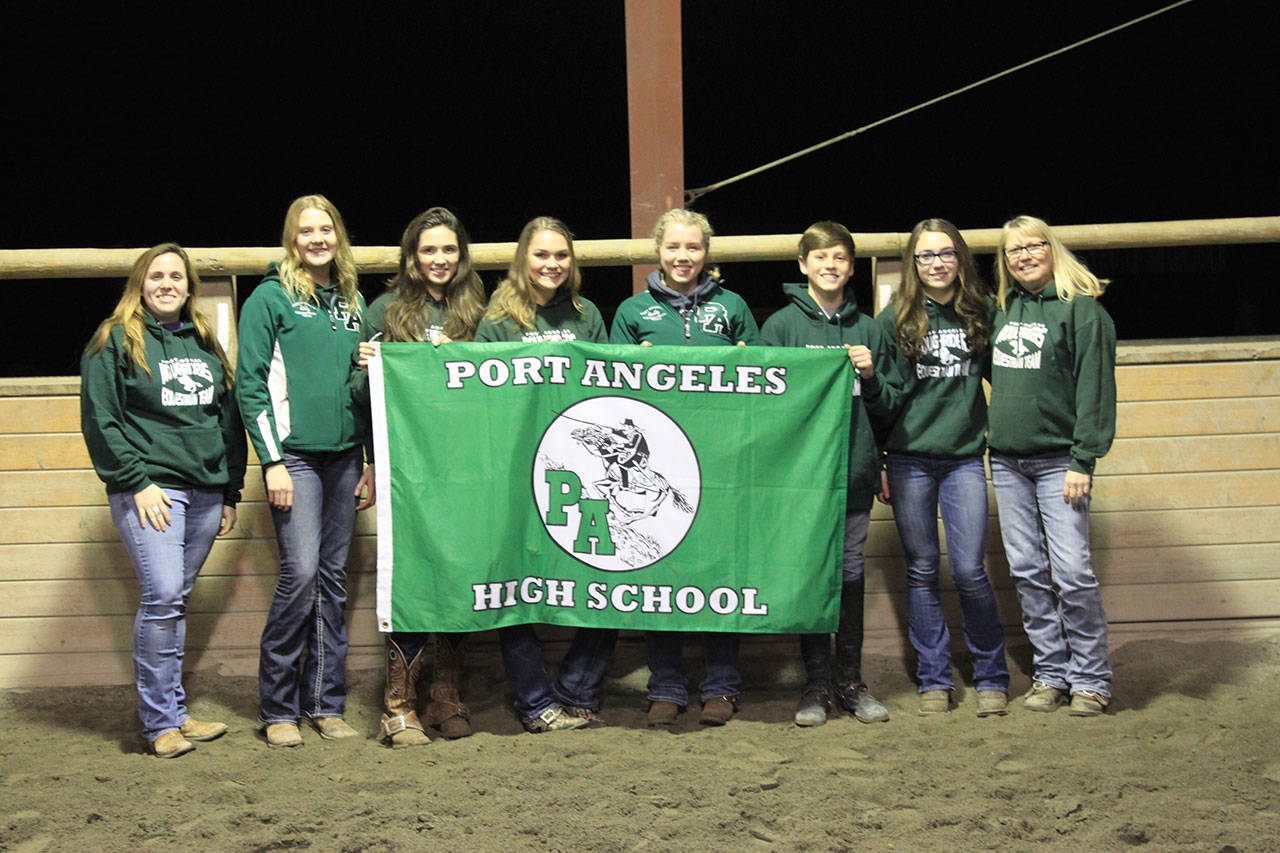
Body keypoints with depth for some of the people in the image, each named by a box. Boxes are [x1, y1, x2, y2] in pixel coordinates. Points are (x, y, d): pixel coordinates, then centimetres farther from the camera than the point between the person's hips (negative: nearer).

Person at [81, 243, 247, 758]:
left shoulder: (205, 345, 19)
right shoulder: (115, 342, 2)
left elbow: (228, 420, 22)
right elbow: (100, 420, -4)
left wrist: (231, 492, 18)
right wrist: (137, 482, -12)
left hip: (205, 492, 5)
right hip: (148, 488, -5)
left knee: (176, 600, 7)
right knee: (162, 595, -16)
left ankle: (175, 713, 14)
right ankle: (160, 722, -8)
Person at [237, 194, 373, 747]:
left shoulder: (351, 301, 15)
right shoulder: (271, 298, 0)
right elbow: (250, 384, -5)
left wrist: (371, 461, 14)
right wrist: (272, 461, -11)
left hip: (344, 456, 5)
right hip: (294, 454, -5)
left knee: (333, 577, 6)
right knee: (301, 573, -11)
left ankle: (325, 702, 13)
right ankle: (278, 708, 0)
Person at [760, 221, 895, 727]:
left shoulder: (868, 330, 12)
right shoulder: (781, 326, 3)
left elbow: (886, 409, 12)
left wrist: (871, 376, -5)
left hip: (855, 471, 2)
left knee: (851, 574, 6)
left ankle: (850, 680, 16)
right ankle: (816, 681, 12)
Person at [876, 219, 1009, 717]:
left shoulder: (982, 311, 6)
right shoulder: (895, 317, 3)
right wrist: (876, 462, 3)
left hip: (965, 457, 0)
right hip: (909, 458, 0)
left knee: (969, 570, -5)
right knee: (922, 570, 4)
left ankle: (991, 677, 11)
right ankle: (934, 679, 14)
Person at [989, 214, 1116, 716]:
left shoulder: (1082, 308, -5)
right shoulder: (1003, 310, 13)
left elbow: (1095, 387, -10)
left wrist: (1084, 460, -14)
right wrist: (997, 431, 12)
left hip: (1058, 461, -6)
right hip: (1007, 461, 6)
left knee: (1072, 571, -8)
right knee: (1027, 572, 7)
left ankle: (1090, 679, 3)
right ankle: (1050, 672, 16)